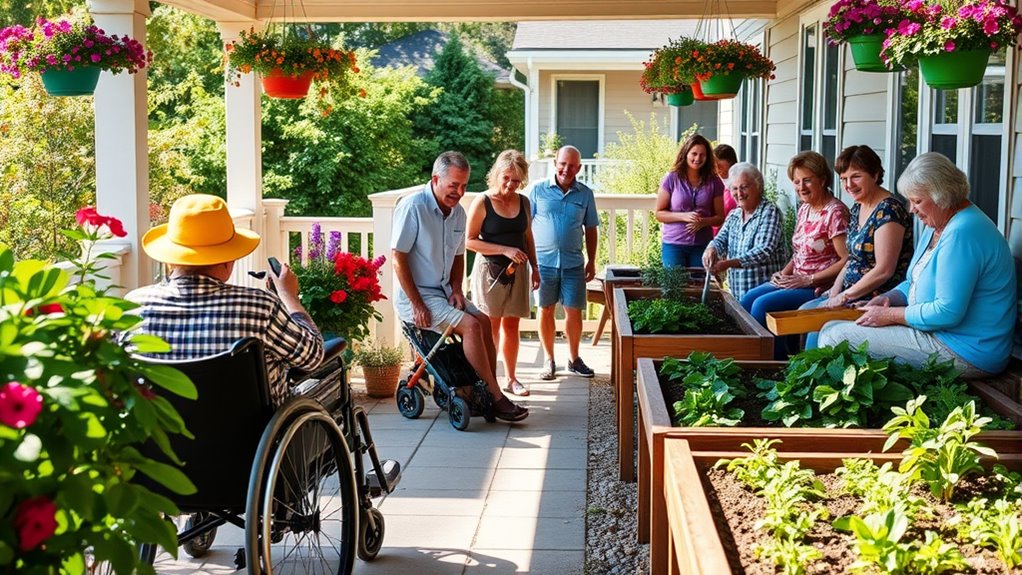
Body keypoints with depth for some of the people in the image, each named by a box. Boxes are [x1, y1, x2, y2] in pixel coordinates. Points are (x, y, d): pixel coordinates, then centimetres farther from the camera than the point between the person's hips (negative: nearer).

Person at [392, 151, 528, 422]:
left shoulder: (458, 212, 7)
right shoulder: (412, 207, -16)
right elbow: (398, 258, -18)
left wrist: (456, 290, 1)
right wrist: (417, 305, -20)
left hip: (443, 291, 8)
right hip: (414, 297, -8)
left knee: (484, 321, -11)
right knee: (470, 325, -22)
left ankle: (487, 394, -4)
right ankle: (496, 399, -16)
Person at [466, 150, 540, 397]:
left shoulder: (523, 202, 6)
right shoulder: (482, 202, -10)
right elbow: (470, 241, -13)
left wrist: (534, 268, 15)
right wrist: (505, 250, -19)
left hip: (516, 271, 5)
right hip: (490, 270, -5)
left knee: (511, 325, 11)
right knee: (491, 327, -2)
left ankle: (511, 379, 20)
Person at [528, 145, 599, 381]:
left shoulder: (585, 194, 5)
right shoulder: (537, 190, -1)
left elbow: (590, 229, 12)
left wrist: (591, 261, 10)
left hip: (573, 262, 1)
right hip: (543, 261, -1)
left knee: (574, 311, 4)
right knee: (545, 310, 7)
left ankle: (574, 359, 21)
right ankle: (549, 359, 20)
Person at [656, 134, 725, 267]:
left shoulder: (713, 182, 3)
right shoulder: (672, 179, -2)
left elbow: (720, 217, 7)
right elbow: (659, 213, 0)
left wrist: (703, 221, -13)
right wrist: (684, 216, -14)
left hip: (702, 246, 1)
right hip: (674, 245, -1)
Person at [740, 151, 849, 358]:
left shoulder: (835, 213, -16)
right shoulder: (804, 209, 11)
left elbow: (846, 260, -20)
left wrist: (808, 280, -19)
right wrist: (785, 273, 3)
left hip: (821, 287, -9)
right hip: (798, 281, 9)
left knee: (762, 305, -20)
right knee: (748, 299, -2)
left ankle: (777, 363, -6)